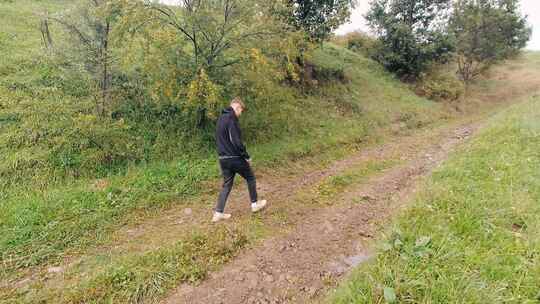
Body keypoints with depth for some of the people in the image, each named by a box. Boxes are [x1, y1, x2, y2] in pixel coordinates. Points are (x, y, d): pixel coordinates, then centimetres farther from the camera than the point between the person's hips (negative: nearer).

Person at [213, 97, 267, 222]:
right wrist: (246, 156, -12)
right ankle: (255, 204, 26)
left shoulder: (221, 119, 13)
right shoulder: (231, 119, -17)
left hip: (223, 159, 8)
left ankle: (218, 213, 11)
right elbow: (236, 141, -22)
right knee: (250, 178, 13)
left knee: (227, 184, 13)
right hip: (235, 158, -8)